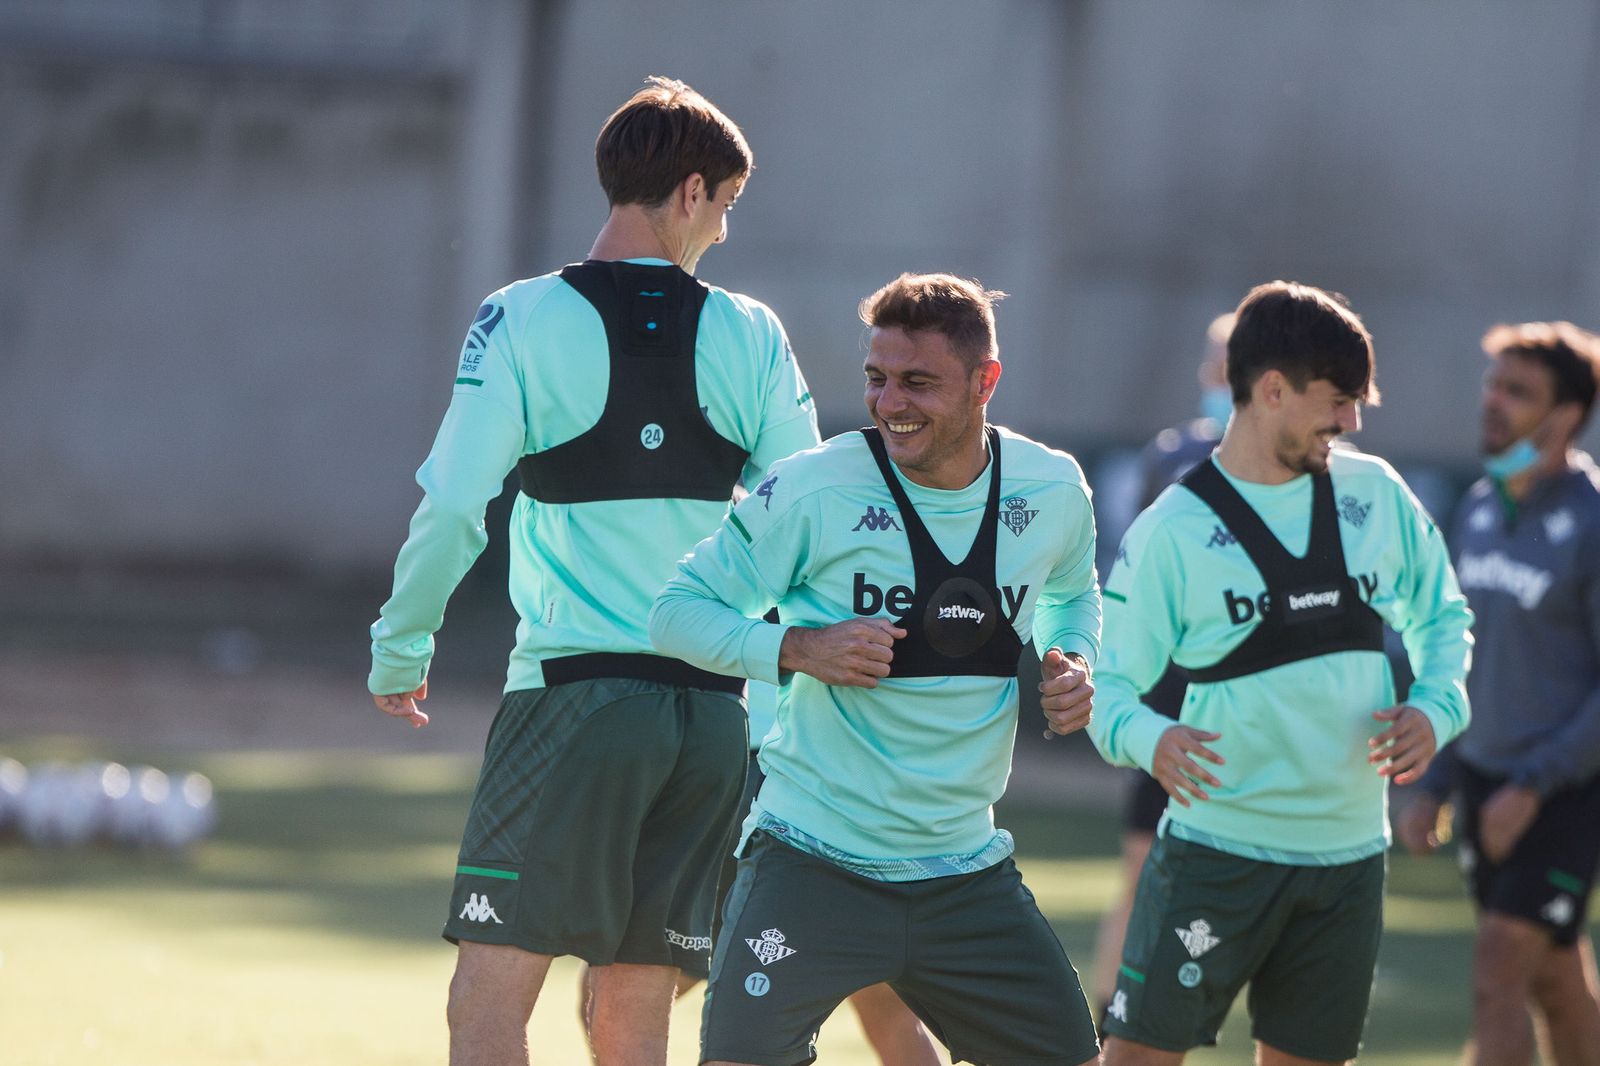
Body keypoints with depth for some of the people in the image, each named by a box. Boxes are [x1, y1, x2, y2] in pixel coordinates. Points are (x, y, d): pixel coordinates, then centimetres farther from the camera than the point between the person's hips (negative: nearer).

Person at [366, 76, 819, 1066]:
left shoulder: (523, 321, -3)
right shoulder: (751, 334, 5)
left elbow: (452, 509, -8)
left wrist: (400, 649, 7)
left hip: (574, 693, -4)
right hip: (715, 708, 4)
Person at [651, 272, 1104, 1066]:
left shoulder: (1052, 491, 2)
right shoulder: (814, 489, -12)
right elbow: (680, 608, -7)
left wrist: (1073, 662, 2)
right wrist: (799, 649, -23)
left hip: (965, 868, 4)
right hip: (813, 864, -4)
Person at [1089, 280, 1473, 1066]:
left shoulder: (1374, 493, 6)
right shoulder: (1173, 530, -8)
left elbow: (1441, 617, 18)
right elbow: (1107, 682, -8)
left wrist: (1436, 708, -3)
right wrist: (1148, 738, -30)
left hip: (1349, 854, 4)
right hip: (1217, 847, -4)